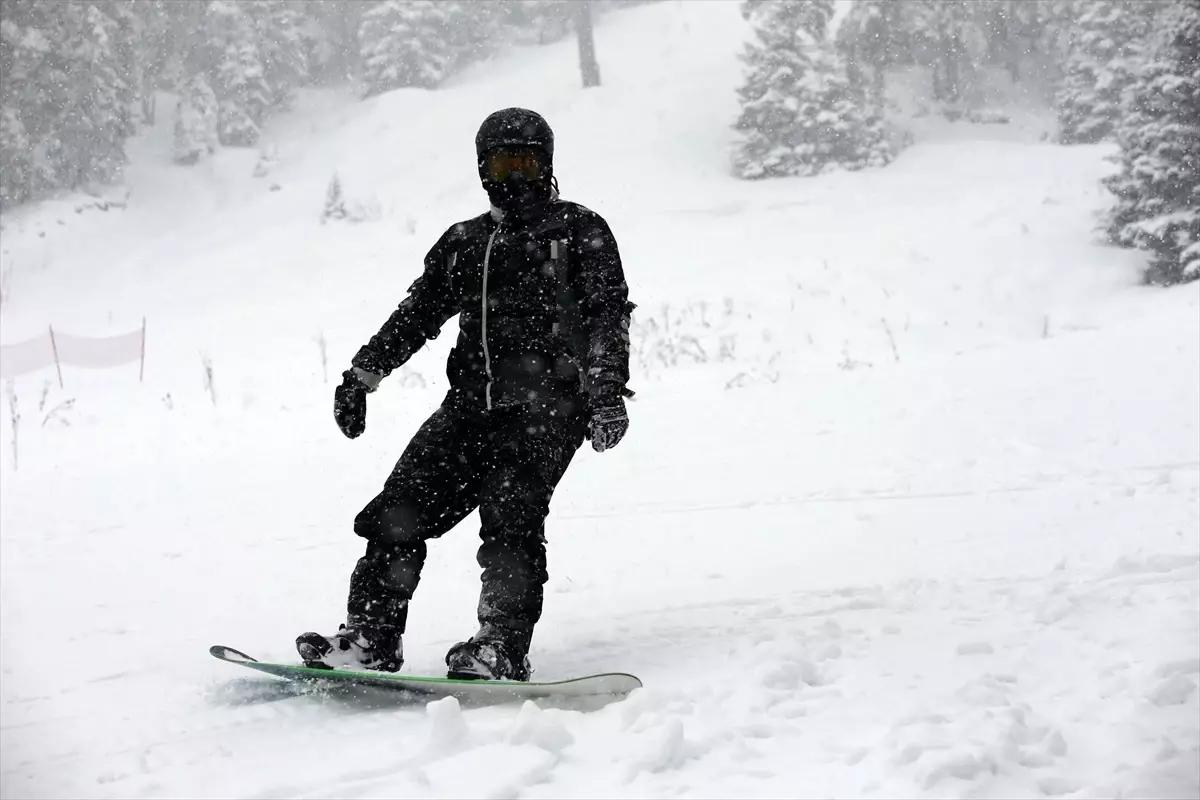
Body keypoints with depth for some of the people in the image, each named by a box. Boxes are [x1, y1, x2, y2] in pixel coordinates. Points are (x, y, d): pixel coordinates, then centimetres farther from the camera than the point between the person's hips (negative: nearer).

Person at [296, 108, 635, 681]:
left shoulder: (580, 231, 9)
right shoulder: (463, 242, 23)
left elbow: (608, 314, -1)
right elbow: (416, 314, 22)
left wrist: (607, 390, -14)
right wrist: (361, 374, 13)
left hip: (547, 404, -5)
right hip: (473, 403, 5)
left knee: (509, 515, -23)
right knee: (402, 509, -7)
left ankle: (502, 651, -24)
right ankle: (371, 638, -5)